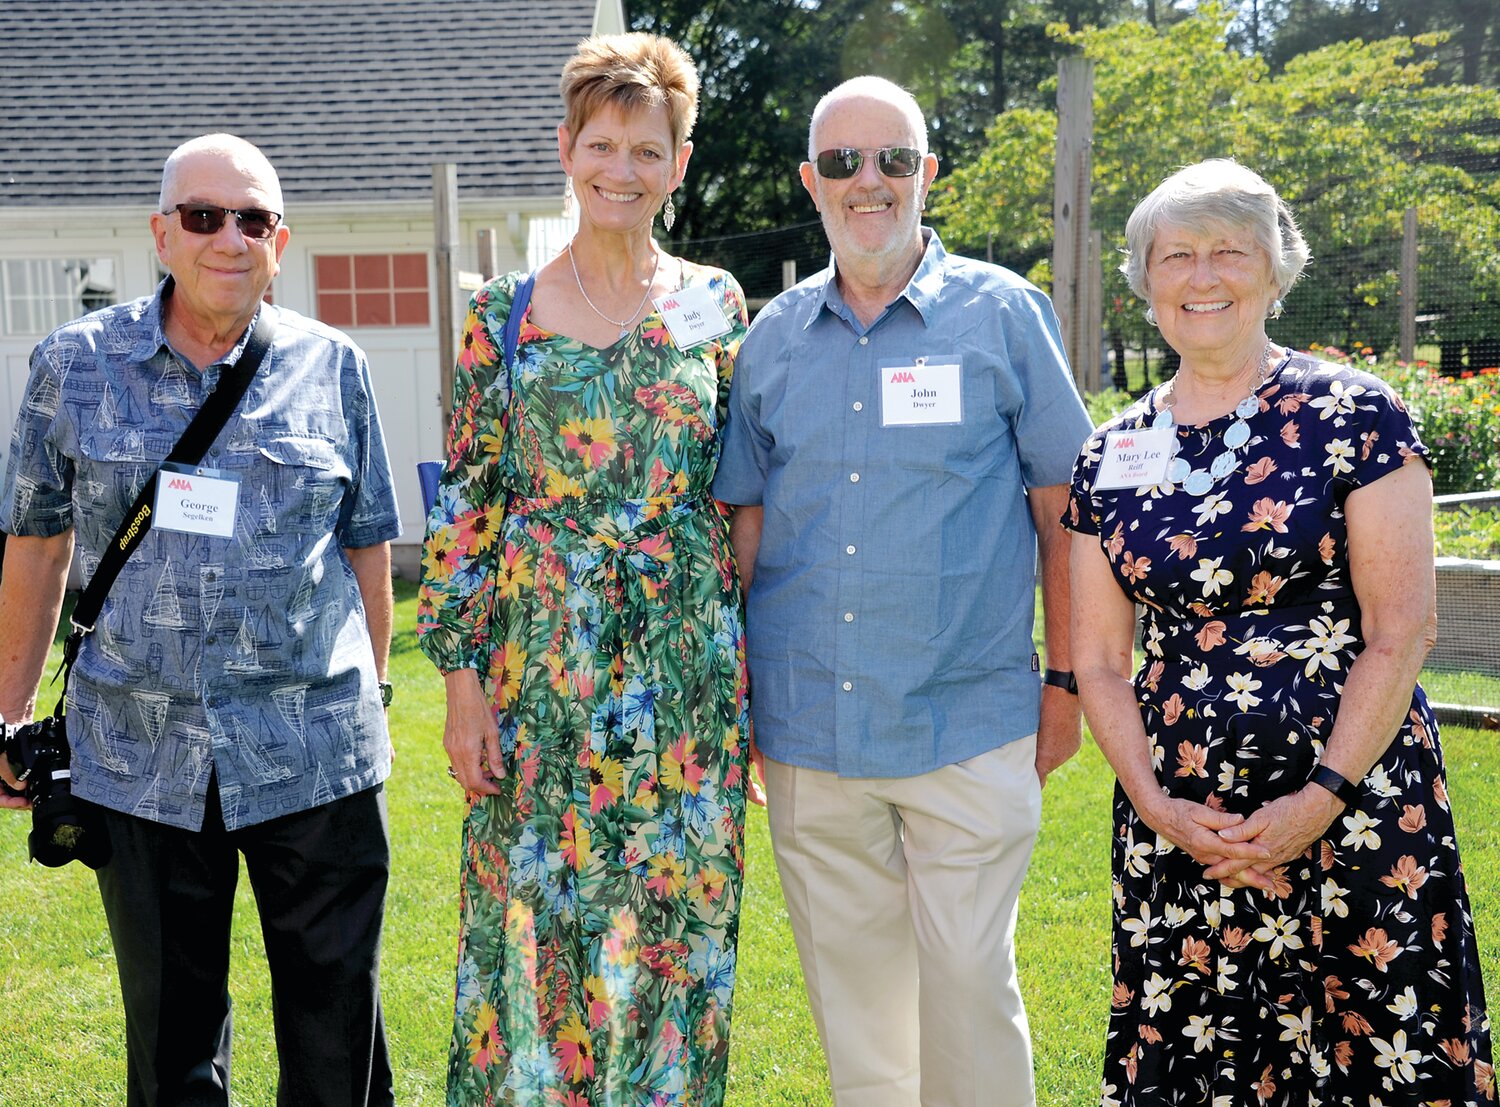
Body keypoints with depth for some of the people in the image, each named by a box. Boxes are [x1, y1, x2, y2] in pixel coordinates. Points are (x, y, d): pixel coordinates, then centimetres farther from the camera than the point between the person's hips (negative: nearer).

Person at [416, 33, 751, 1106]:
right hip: (541, 658, -1)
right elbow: (465, 506, 0)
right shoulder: (505, 314, 1)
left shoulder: (717, 304, 5)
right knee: (538, 909, 6)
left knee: (675, 915, 9)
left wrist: (749, 662, 5)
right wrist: (463, 675, -5)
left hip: (690, 661, 1)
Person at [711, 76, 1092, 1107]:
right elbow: (748, 520, 12)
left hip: (969, 724, -3)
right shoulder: (773, 336, 8)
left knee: (968, 981, 2)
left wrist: (1065, 678, 0)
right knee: (850, 984, 13)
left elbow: (1062, 507, 3)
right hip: (807, 732, 3)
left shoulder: (1004, 315, -1)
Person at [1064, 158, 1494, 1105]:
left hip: (1354, 808, -3)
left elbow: (1401, 631, -8)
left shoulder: (1353, 415, -3)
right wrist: (1156, 806, -4)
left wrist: (1321, 798, -14)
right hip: (1178, 828, 3)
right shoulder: (1112, 456, 8)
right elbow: (1099, 660, 8)